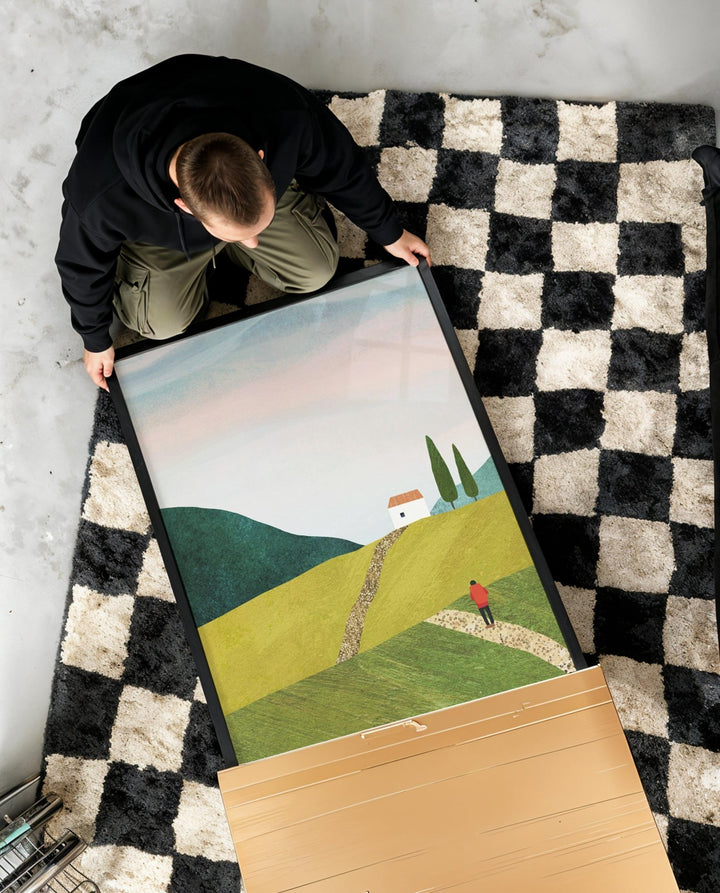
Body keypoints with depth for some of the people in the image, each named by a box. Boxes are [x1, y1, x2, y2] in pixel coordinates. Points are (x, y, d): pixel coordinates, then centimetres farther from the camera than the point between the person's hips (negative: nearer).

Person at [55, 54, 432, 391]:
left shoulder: (288, 119, -42)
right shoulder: (104, 198, -45)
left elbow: (341, 168, -18)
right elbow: (82, 263, -21)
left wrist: (389, 232, -2)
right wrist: (96, 340, -4)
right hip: (156, 222, -1)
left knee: (317, 272, -1)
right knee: (164, 323, -8)